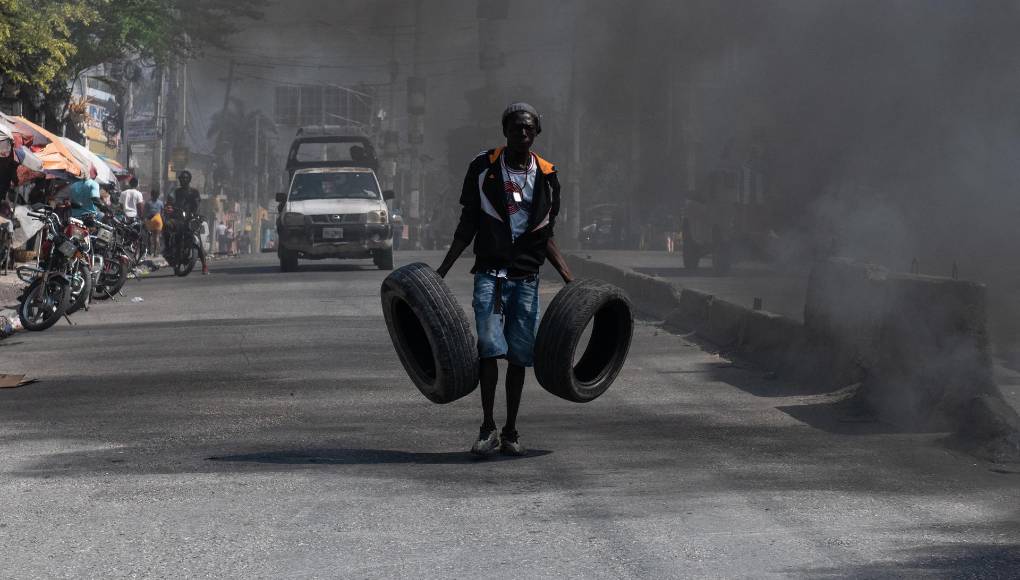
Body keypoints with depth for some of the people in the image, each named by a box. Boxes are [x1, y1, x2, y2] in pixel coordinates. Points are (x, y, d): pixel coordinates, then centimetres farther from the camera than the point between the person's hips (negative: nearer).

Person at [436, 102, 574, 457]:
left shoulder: (546, 177, 10)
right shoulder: (483, 169, 3)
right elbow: (467, 227, 7)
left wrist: (569, 278, 9)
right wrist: (442, 270, 0)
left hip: (526, 277, 2)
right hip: (490, 273, -2)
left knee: (519, 355, 4)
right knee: (490, 347, -15)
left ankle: (510, 432, 13)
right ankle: (487, 428, -9)